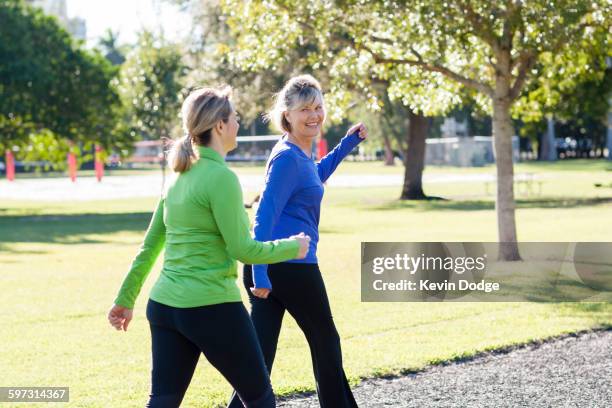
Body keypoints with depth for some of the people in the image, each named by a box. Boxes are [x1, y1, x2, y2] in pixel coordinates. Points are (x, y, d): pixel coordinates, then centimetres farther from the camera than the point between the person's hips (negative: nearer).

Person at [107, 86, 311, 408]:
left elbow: (150, 245, 16)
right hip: (212, 308, -8)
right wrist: (292, 247, 3)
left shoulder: (180, 175, 11)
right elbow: (243, 249, -12)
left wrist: (126, 299, 22)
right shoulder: (221, 177, -13)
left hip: (164, 305, 8)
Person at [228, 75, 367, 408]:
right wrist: (260, 274, -26)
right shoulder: (287, 157, -14)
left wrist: (347, 144, 32)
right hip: (292, 266, -8)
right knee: (326, 342, 11)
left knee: (260, 355, 3)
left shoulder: (299, 154, 14)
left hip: (268, 269, 8)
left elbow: (313, 179, 38)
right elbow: (264, 217, -21)